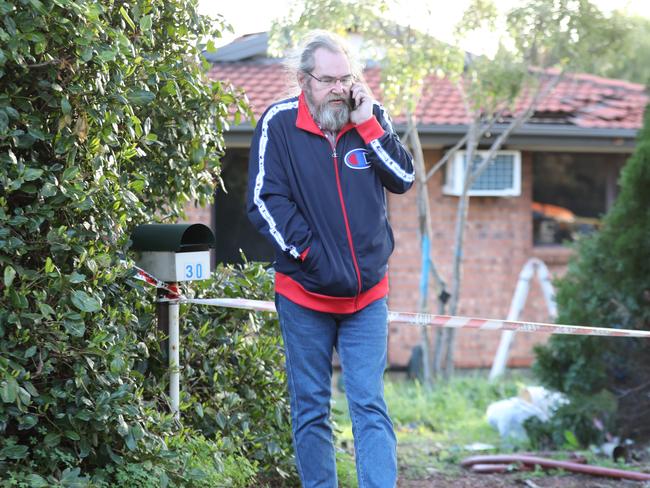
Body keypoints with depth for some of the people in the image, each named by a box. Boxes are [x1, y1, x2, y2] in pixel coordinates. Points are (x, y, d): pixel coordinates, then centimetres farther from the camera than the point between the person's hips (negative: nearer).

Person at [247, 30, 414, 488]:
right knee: (310, 409, 8)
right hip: (303, 294, -1)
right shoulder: (278, 123, -5)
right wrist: (309, 254, -13)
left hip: (367, 293, 1)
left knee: (370, 406, -3)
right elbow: (264, 201, -8)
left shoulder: (371, 116, 2)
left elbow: (404, 178, -3)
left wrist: (368, 127, -12)